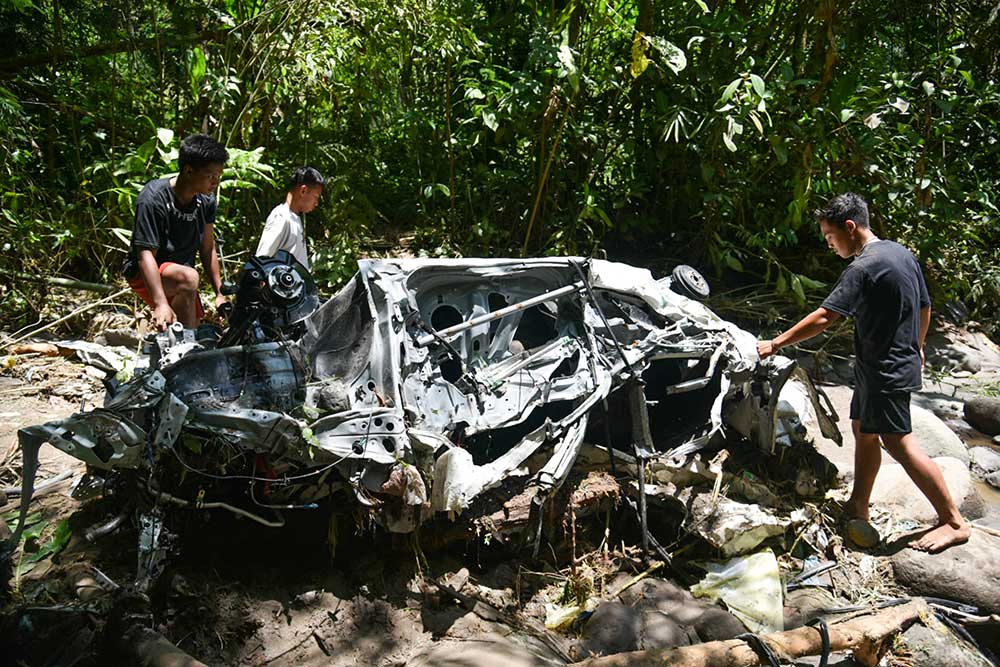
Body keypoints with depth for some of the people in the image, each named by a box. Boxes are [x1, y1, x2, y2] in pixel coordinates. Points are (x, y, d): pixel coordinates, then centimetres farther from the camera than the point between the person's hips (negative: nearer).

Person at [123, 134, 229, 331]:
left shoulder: (206, 201, -4)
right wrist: (161, 303, -41)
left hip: (180, 274, 7)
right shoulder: (153, 199, -24)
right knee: (189, 277, -36)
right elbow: (146, 255, -30)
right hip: (144, 274, -7)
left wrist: (220, 293, -1)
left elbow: (208, 249, 3)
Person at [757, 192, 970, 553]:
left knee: (899, 443, -5)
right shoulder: (901, 252, 9)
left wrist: (775, 344, -21)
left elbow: (824, 317, -26)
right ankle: (858, 506, 25)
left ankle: (954, 522, 3)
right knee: (862, 430, 15)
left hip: (885, 370, -10)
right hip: (902, 359, 10)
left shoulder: (863, 268, -21)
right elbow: (924, 307, 17)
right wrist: (916, 346, 32)